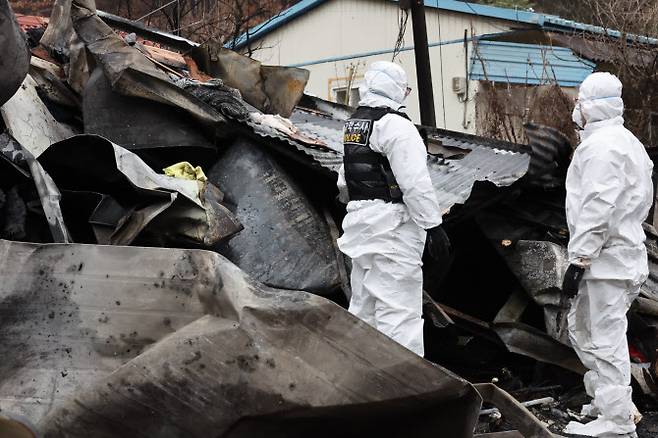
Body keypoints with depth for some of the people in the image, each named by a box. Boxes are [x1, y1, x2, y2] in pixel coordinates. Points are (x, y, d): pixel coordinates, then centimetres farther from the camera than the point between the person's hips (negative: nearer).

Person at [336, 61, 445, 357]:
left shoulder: (353, 124, 13)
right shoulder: (395, 124, -15)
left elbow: (344, 181, 18)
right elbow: (415, 183, -19)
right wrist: (434, 224, -14)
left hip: (361, 221, 9)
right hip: (393, 224, -9)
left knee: (364, 305, 16)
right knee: (399, 309, -6)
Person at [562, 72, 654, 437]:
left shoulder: (601, 144, -15)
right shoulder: (628, 142, 18)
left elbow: (597, 209, -23)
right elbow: (643, 201, 21)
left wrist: (578, 261, -20)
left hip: (606, 260, -11)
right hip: (625, 253, 11)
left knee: (606, 340, -4)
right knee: (581, 326, 20)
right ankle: (608, 399, 29)